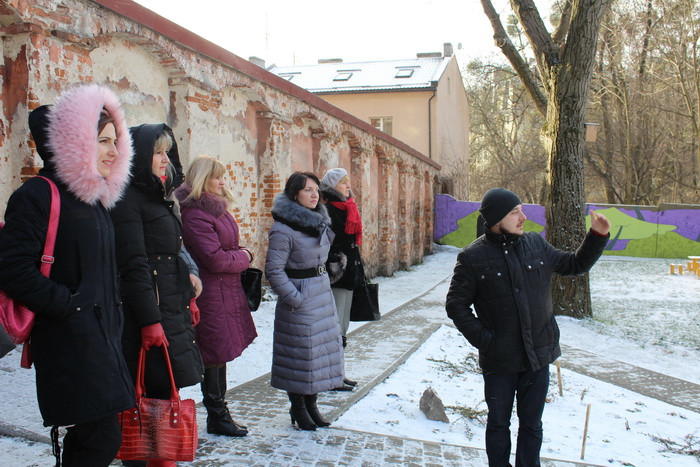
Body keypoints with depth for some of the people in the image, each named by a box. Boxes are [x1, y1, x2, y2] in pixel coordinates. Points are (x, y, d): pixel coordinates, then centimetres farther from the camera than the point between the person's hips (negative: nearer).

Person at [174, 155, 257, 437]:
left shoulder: (217, 208, 13)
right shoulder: (196, 215, -18)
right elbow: (216, 260, -21)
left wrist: (240, 255, 1)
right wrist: (244, 257, -6)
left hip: (227, 291, 10)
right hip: (211, 294, -10)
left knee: (221, 354, 16)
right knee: (215, 354, 0)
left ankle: (219, 413, 27)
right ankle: (217, 417, 13)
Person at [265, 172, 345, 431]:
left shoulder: (319, 221, 9)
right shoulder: (283, 229, -17)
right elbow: (273, 270, -19)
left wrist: (322, 281, 17)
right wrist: (294, 299, -18)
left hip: (323, 292, 8)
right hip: (301, 297, -8)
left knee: (325, 346, 12)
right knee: (301, 351, 1)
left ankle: (311, 404, 27)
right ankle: (298, 408, 19)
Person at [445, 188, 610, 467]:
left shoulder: (536, 244, 2)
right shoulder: (473, 257, -10)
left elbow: (575, 265, 15)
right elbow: (456, 305, -6)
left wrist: (597, 237, 4)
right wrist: (483, 339, -12)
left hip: (538, 358, 3)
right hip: (498, 361, -3)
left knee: (531, 425, 16)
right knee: (498, 425, 15)